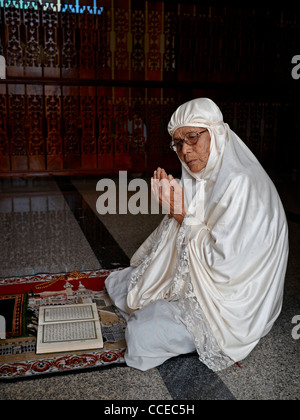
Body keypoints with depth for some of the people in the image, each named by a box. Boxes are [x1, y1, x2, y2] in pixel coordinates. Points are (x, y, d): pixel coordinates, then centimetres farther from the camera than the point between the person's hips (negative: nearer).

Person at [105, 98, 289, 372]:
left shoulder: (242, 184, -27)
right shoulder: (200, 179, 1)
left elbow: (223, 262, -28)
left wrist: (183, 215, -23)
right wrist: (171, 205, -11)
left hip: (230, 301, -8)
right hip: (192, 279, 9)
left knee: (141, 335, -19)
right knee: (117, 283, 14)